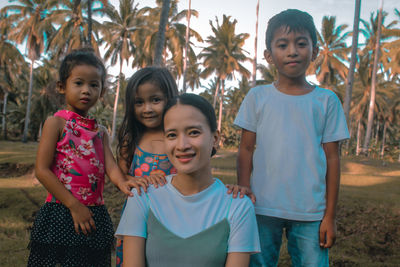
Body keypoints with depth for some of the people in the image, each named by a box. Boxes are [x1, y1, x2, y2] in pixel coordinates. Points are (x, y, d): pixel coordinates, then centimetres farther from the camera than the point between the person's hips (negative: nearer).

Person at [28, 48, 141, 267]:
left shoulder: (100, 131, 12)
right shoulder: (56, 122, -4)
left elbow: (110, 166, 0)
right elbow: (42, 170, -11)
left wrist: (122, 183, -24)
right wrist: (74, 206, -15)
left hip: (95, 215, 5)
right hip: (61, 213, -5)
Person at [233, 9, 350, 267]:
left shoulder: (327, 101, 2)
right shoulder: (257, 97, 3)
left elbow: (332, 158, 3)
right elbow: (246, 151, 4)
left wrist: (330, 215, 1)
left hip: (310, 213, 0)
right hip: (263, 208, 0)